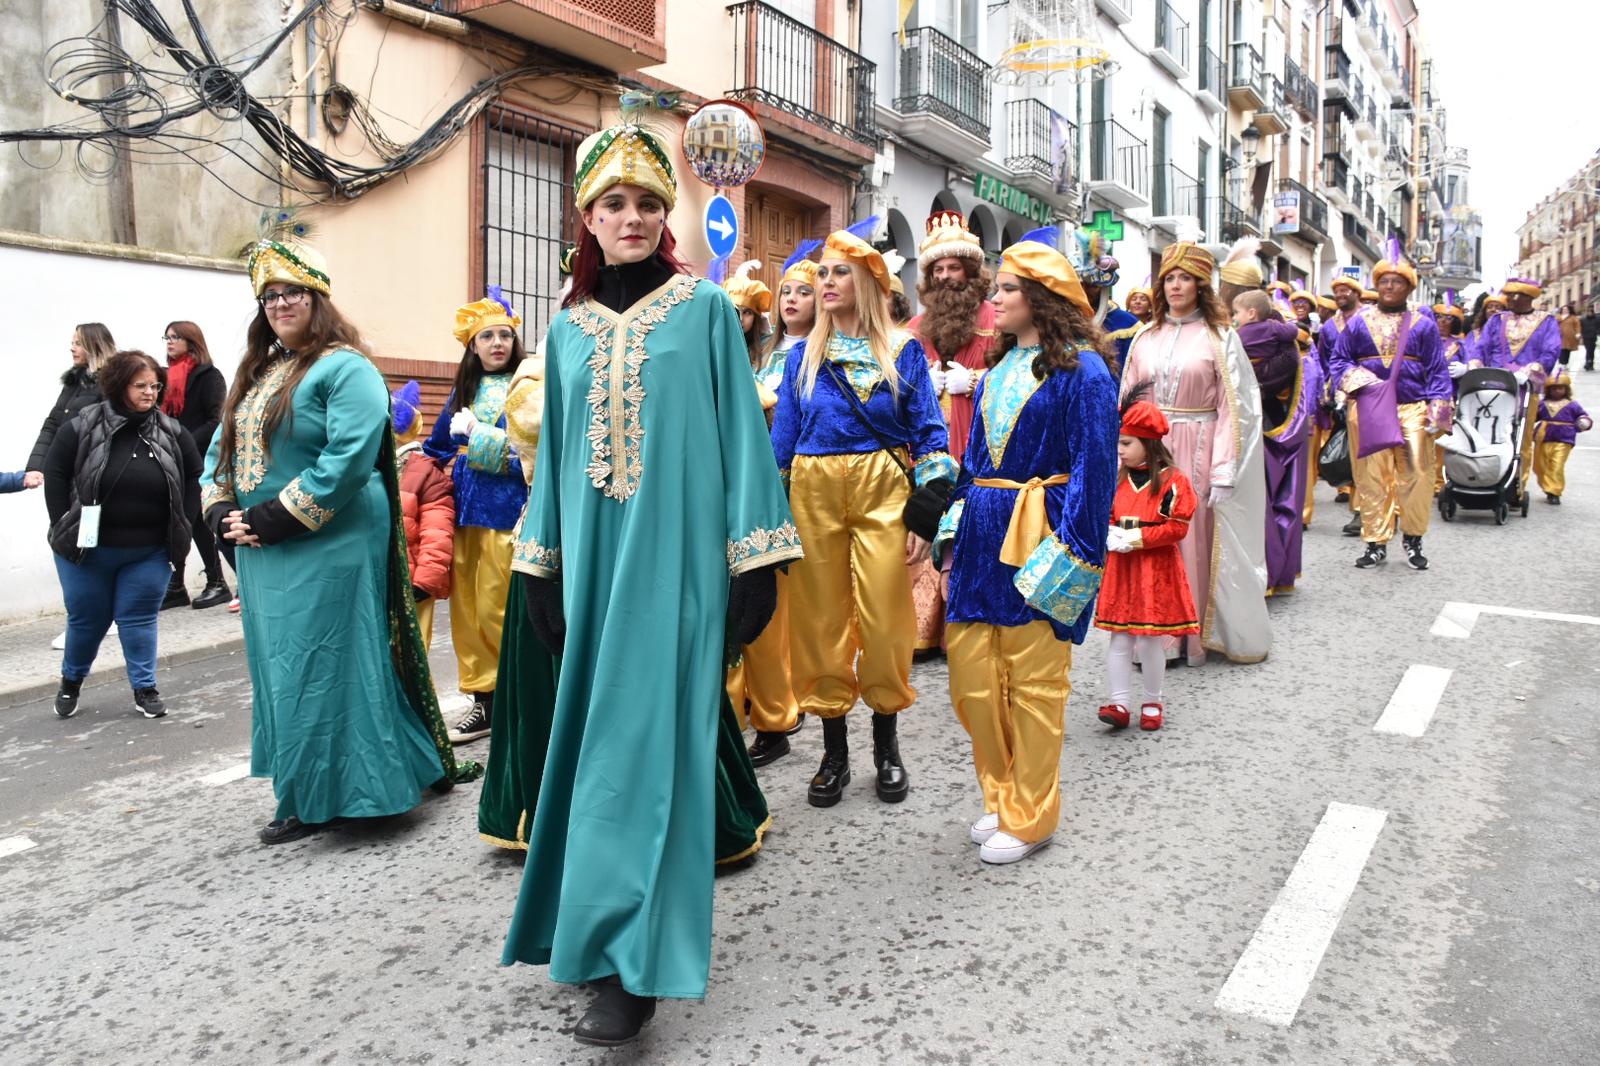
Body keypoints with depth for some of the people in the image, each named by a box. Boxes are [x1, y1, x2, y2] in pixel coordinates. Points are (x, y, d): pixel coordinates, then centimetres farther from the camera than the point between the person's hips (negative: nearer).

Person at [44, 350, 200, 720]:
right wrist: (65, 528, -7)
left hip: (150, 551, 0)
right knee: (86, 618, 12)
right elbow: (55, 474, -3)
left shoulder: (170, 432, -3)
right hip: (87, 547, 0)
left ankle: (145, 688, 18)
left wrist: (180, 525, 1)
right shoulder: (83, 426, -8)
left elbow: (194, 478, 7)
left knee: (139, 618, 6)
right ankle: (71, 681, 36)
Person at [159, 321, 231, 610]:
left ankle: (217, 583, 7)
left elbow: (216, 421, -12)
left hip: (199, 463, -7)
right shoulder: (168, 376, 17)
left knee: (198, 521, -4)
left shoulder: (208, 375, -4)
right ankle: (175, 586, 12)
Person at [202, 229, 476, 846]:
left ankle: (316, 799, 11)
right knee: (281, 669, 14)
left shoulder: (344, 369, -10)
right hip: (263, 556, 9)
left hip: (328, 548, -9)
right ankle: (305, 794, 27)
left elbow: (348, 459, -21)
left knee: (318, 668, -2)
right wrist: (220, 512, 0)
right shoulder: (255, 374, 17)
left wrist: (276, 519, -19)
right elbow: (221, 450, 19)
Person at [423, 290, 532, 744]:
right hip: (464, 510, 6)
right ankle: (483, 701, 20)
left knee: (495, 608, -6)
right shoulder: (464, 391, 14)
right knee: (465, 606, 8)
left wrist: (478, 436, -15)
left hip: (505, 510, -6)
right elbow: (438, 447, 24)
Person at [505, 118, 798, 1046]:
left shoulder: (705, 308, 1)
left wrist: (754, 560, -8)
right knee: (594, 735, 10)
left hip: (676, 556, -4)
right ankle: (608, 925, 27)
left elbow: (742, 432, -2)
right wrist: (543, 570, 11)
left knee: (649, 738, -6)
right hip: (593, 556, 5)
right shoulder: (570, 326, 13)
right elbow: (557, 451, 15)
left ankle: (635, 960, 0)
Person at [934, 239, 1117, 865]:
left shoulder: (1080, 369, -7)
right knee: (972, 680, 8)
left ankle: (1029, 817, 18)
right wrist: (955, 531, 12)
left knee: (1034, 682, 3)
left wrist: (1068, 555, -16)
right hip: (984, 533, 7)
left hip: (1037, 540, -7)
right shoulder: (998, 368, 15)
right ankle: (1003, 798, 27)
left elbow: (1092, 468, -11)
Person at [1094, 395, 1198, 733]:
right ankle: (1121, 702, 9)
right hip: (1119, 567, 5)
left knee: (1149, 640, 3)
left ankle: (1153, 701, 21)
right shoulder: (1117, 478, 8)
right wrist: (1111, 535, -7)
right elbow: (1105, 517, 15)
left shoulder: (1172, 480, -9)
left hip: (1156, 569, -5)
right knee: (1119, 638, 4)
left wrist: (1138, 538, -18)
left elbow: (1178, 527, -12)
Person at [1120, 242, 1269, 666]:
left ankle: (1198, 634, 13)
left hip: (1197, 452, -3)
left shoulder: (1220, 337, 1)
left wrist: (1223, 473, -12)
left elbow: (1233, 408, -5)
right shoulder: (1145, 338, 12)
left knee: (1197, 538, 0)